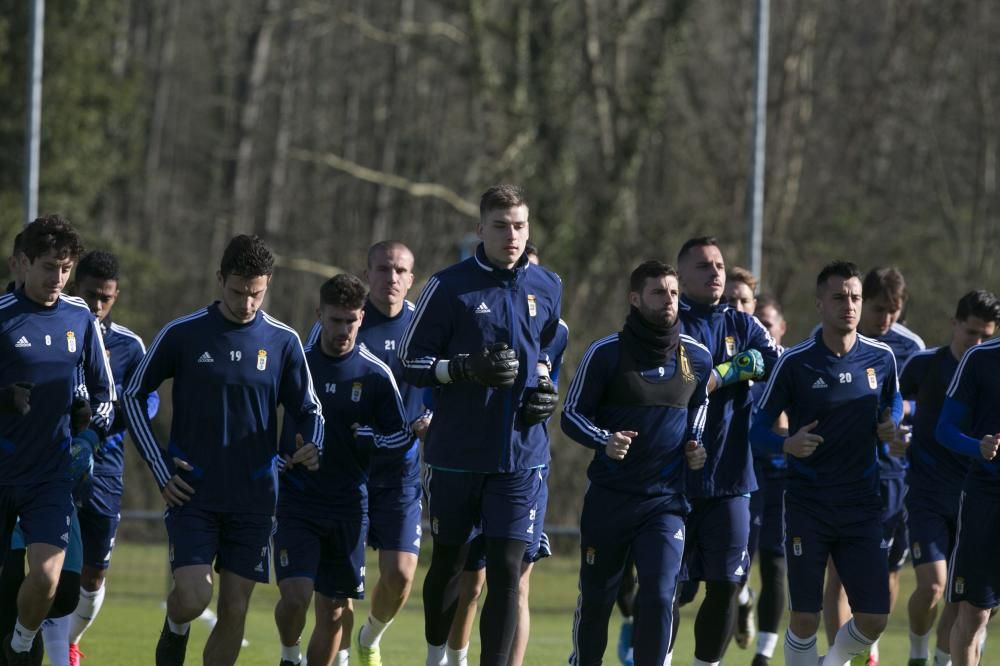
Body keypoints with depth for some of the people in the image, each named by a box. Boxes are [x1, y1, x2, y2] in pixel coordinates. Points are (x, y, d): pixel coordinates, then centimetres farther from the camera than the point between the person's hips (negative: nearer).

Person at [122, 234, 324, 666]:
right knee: (192, 597, -15)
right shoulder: (182, 334, -3)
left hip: (253, 498, 2)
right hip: (192, 495, -2)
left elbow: (308, 409, 11)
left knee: (235, 611, 0)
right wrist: (160, 470, -2)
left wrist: (313, 447, -13)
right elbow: (133, 396, 5)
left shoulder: (283, 342, 2)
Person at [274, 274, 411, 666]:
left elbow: (403, 438, 4)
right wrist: (283, 456, -5)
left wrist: (365, 437, -15)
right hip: (297, 500, -1)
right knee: (295, 595, -17)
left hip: (348, 505, 1)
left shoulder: (376, 375, 0)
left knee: (334, 611, 5)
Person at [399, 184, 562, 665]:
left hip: (522, 456, 2)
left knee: (506, 570, -7)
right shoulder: (450, 286, -6)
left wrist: (544, 387, 3)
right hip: (456, 454, -2)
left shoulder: (546, 288, 7)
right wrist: (466, 369, -20)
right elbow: (411, 362, -4)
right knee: (448, 561, 12)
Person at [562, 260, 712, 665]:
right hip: (608, 496, -1)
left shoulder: (697, 358, 4)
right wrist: (604, 440, -21)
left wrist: (696, 447, 4)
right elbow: (571, 415, -2)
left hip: (665, 499, 1)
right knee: (595, 598, 9)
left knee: (659, 598, -13)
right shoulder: (606, 354, -7)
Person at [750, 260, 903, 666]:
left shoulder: (881, 358, 3)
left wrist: (891, 426, 0)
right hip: (808, 506, -3)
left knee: (874, 619, -2)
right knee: (805, 620, -3)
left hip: (862, 506, 3)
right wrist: (787, 445, -25)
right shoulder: (795, 362, -8)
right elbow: (758, 429, -4)